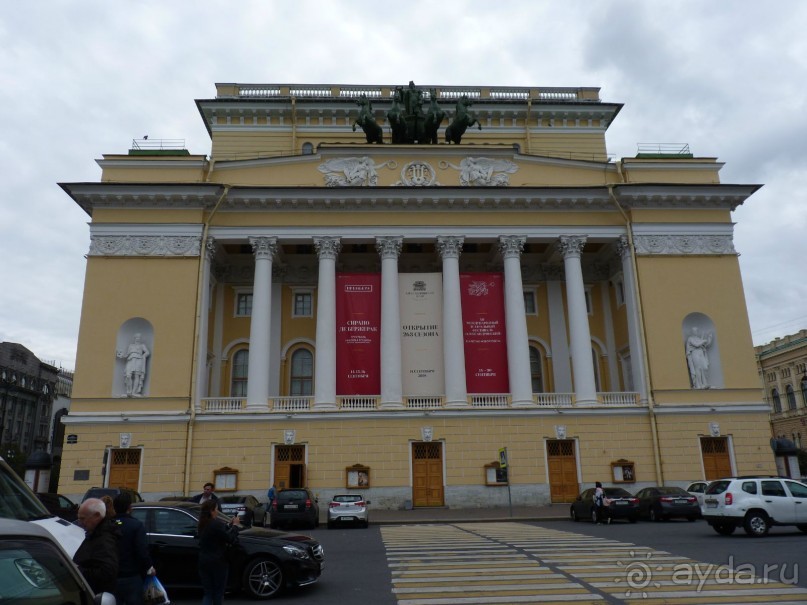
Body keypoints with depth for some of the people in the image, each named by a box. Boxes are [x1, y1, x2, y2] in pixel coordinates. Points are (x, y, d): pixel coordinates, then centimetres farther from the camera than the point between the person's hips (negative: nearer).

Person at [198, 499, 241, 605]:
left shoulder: (202, 524, 5)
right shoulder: (217, 524, -21)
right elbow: (230, 538, -16)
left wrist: (232, 525, 10)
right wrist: (235, 525, -4)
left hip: (204, 561, 7)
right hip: (217, 562, -7)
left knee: (208, 592, 11)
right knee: (218, 592, 12)